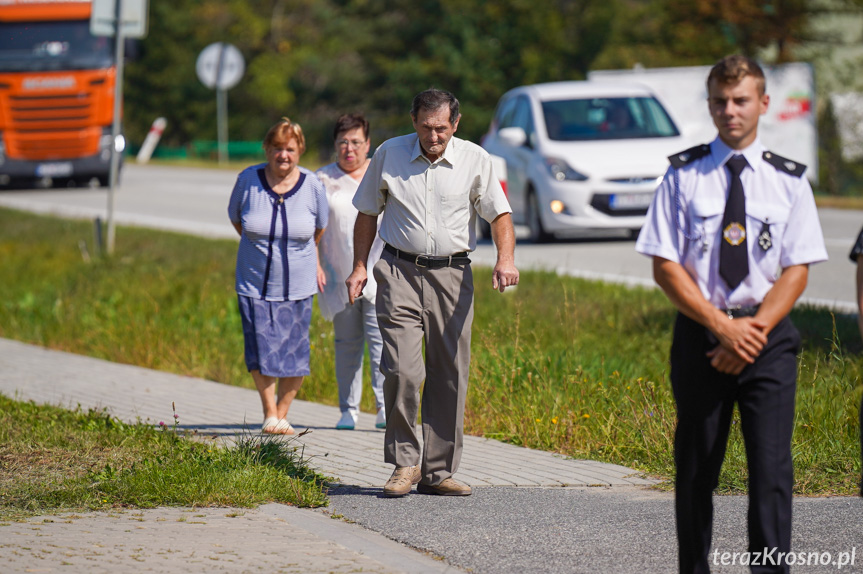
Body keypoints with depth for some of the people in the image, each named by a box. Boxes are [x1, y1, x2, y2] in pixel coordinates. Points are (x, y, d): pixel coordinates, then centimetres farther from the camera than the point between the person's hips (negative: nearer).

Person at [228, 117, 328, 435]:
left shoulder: (312, 185, -6)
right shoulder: (248, 180, -7)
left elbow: (320, 227, 12)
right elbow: (235, 217, 12)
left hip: (298, 286, 0)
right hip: (255, 283, 0)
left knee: (294, 353, 2)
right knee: (262, 353, -5)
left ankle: (282, 414, 21)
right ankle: (269, 413, 16)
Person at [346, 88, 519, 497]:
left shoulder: (475, 160, 2)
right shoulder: (389, 154, 4)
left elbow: (499, 214, 1)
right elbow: (368, 213, 14)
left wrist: (506, 259, -17)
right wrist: (359, 266, 7)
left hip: (452, 276, 1)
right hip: (400, 273, -1)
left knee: (449, 377, 2)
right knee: (402, 371, -14)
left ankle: (438, 471, 10)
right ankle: (404, 463, 0)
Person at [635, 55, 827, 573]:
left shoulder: (789, 180, 5)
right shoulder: (684, 176, 2)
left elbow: (797, 271, 2)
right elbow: (666, 266, -2)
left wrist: (754, 329, -12)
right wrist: (723, 326, -12)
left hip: (768, 336, 0)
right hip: (699, 333, 0)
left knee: (771, 467, -9)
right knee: (696, 469, 6)